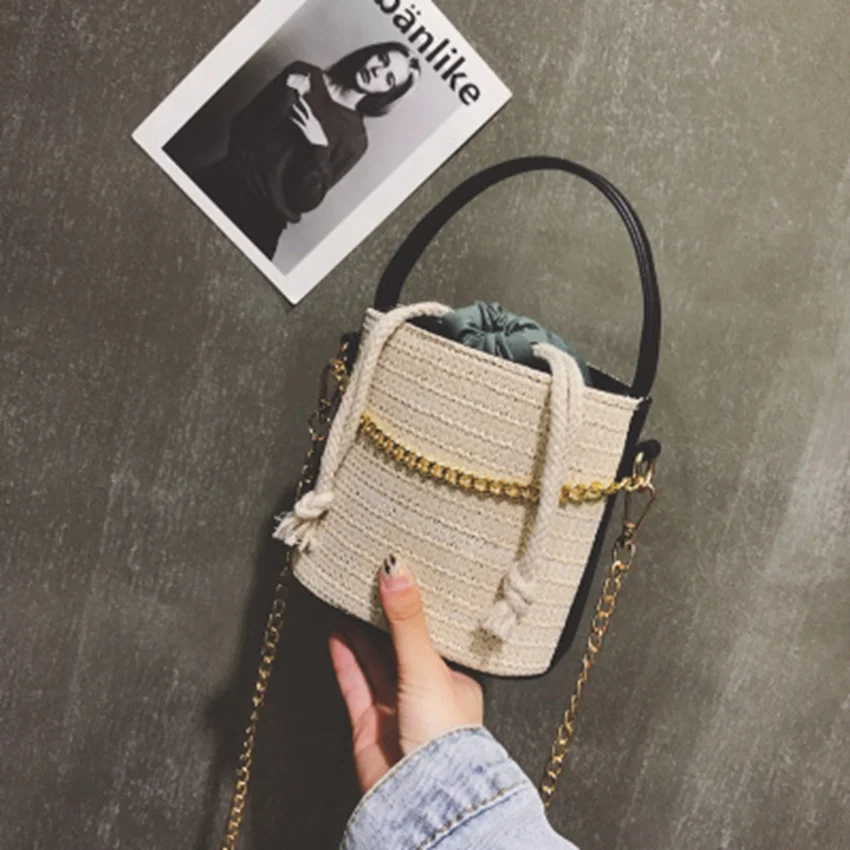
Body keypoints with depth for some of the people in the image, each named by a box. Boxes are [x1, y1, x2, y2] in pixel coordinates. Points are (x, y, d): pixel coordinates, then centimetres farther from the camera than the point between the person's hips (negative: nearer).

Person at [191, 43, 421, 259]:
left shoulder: (354, 138, -5)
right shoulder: (301, 75, 3)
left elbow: (304, 200, -10)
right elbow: (240, 130, -4)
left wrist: (320, 148, -21)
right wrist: (285, 99, -17)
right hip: (223, 181, 2)